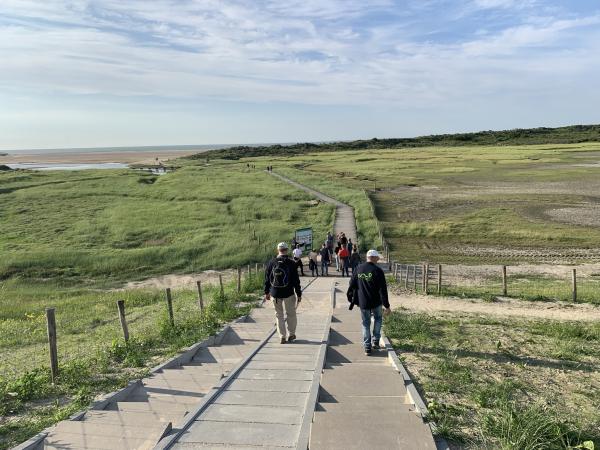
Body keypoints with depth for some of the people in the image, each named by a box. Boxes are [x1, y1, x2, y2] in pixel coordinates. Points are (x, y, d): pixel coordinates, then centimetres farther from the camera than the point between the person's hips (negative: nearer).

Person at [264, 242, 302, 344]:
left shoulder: (271, 263, -1)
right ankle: (291, 334, 23)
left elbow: (267, 278, 5)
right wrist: (299, 294, 1)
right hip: (288, 293, -2)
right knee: (291, 314, 15)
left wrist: (267, 292, 15)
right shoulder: (291, 263, -9)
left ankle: (282, 337, 11)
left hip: (275, 293, 2)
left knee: (279, 315, 11)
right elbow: (296, 280, -7)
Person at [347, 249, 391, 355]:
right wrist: (387, 306, -9)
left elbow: (352, 285, 6)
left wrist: (351, 298, 20)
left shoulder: (358, 269, -1)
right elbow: (383, 290, -14)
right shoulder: (377, 271, -14)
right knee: (378, 319, 24)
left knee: (366, 324, 13)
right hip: (376, 302, -2)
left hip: (363, 302, 2)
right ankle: (376, 342, 20)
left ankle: (367, 347, 11)